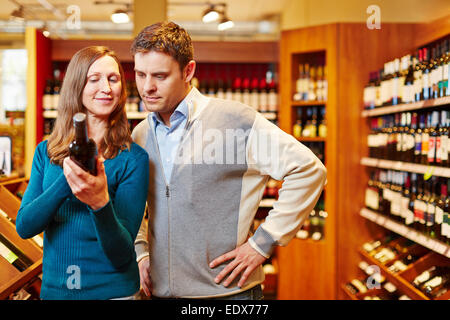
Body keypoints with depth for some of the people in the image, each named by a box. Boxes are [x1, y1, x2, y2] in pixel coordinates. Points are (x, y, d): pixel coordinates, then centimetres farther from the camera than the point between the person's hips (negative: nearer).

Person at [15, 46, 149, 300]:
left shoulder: (133, 158, -11)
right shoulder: (46, 152, 1)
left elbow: (122, 255, -14)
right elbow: (24, 227, -8)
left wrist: (101, 203, -32)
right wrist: (65, 181, -23)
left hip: (111, 290, -3)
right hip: (53, 288, 3)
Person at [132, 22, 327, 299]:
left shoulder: (235, 120, -12)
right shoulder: (140, 135, 6)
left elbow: (309, 170, -13)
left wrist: (262, 244, -13)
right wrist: (140, 250, 6)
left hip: (226, 290, -5)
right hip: (160, 290, 5)